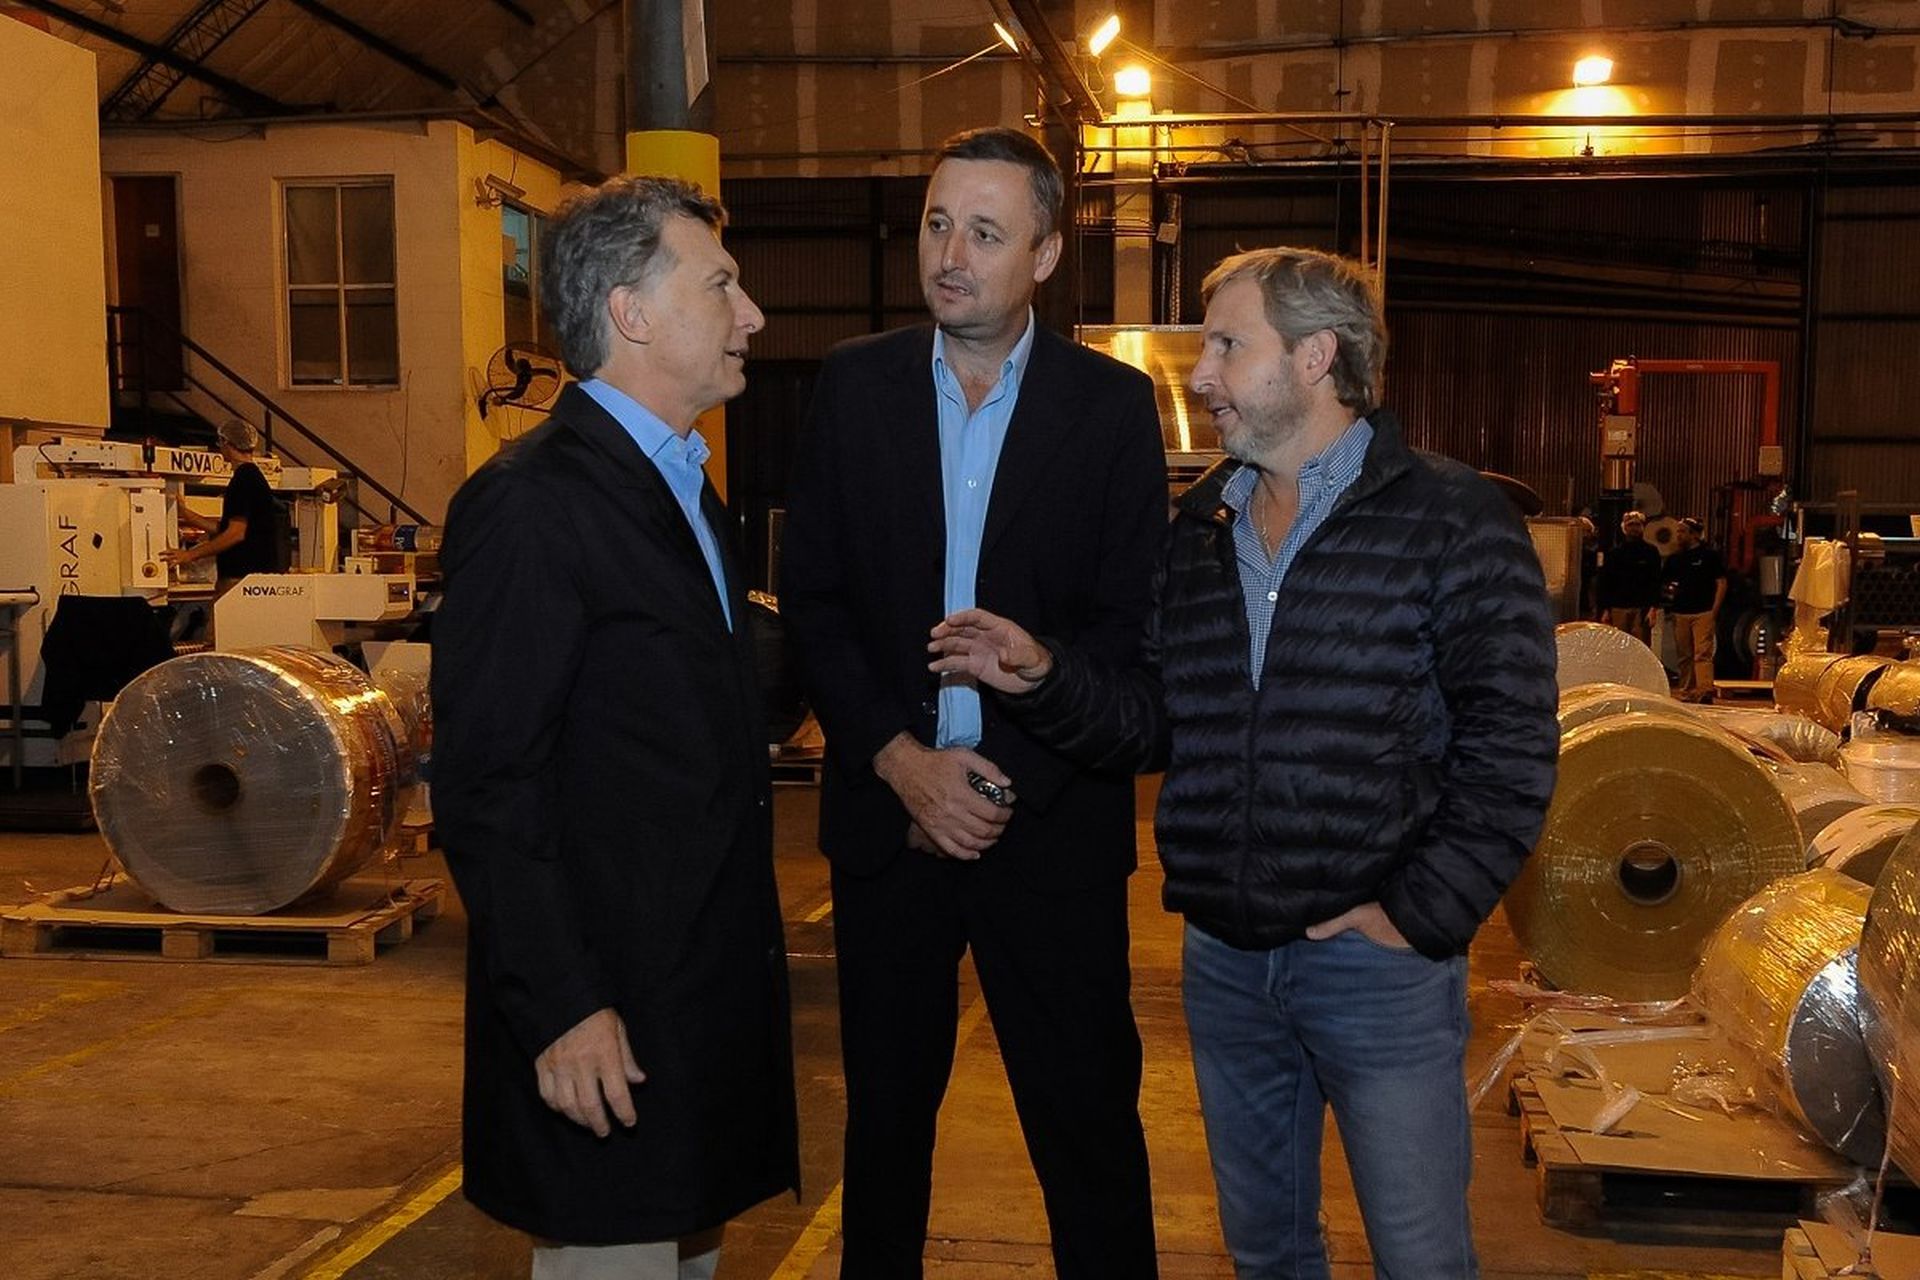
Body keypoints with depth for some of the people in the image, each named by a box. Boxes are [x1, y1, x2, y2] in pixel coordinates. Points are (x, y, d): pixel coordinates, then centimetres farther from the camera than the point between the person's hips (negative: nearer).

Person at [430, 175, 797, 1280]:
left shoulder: (689, 492, 13)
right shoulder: (530, 504, -16)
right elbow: (486, 792, -19)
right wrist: (560, 1012, -21)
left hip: (709, 1010, 9)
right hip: (608, 1026, -9)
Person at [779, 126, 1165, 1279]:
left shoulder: (1114, 404, -3)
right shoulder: (855, 384, 3)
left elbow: (1132, 621, -5)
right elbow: (813, 597, 1)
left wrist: (1006, 778, -13)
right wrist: (902, 762, -10)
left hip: (1052, 821, -2)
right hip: (888, 808, 2)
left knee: (1087, 1119, 8)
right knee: (885, 1109, 16)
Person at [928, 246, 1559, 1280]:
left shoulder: (1452, 521, -9)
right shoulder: (1197, 527, 9)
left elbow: (1509, 746, -11)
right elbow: (1157, 722, 10)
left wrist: (1421, 914, -15)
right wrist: (1043, 678, -7)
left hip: (1376, 958, -5)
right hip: (1222, 960, 5)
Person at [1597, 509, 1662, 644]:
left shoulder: (1651, 552, 6)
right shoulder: (1613, 552, 10)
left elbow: (1656, 582, 1)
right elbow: (1605, 583, 10)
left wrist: (1653, 607, -10)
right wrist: (1606, 609, 4)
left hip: (1642, 609, -2)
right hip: (1619, 608, 2)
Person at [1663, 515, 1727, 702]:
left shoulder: (1710, 555, 1)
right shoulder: (1674, 559, 15)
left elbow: (1721, 583, 0)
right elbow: (1667, 584, 21)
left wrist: (1714, 610, -8)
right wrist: (1669, 608, 3)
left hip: (1703, 612, -5)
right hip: (1680, 614, 5)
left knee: (1703, 653, -13)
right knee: (1683, 656, 8)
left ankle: (1705, 690, -19)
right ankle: (1686, 692, 14)